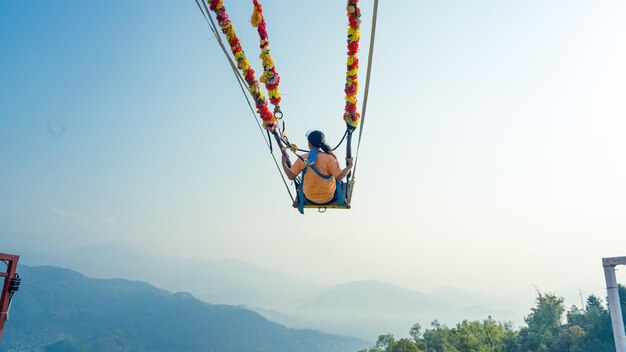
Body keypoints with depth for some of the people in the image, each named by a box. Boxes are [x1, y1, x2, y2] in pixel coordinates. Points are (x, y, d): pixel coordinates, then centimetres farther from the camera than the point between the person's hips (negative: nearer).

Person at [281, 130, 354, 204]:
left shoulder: (302, 159, -17)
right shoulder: (329, 158, -23)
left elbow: (291, 176, -8)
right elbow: (339, 177, -20)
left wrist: (284, 163, 7)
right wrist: (349, 166, -5)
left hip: (309, 197, 2)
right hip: (328, 198, -2)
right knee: (338, 182, 27)